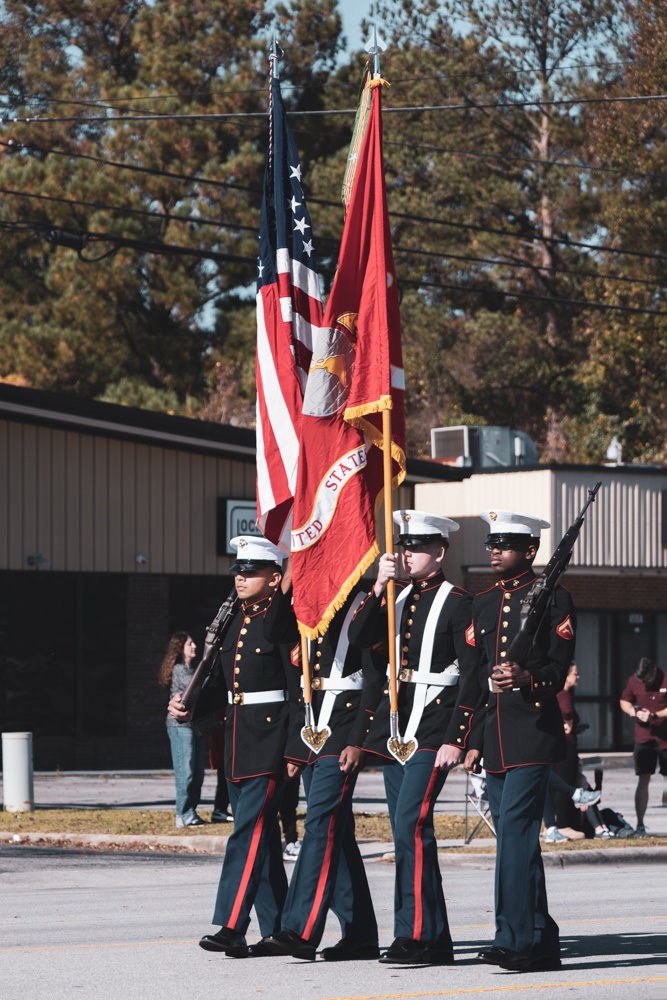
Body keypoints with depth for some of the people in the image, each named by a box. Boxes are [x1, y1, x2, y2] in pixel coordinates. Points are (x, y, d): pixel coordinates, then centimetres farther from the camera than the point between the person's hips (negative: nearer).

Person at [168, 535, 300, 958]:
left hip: (269, 742, -9)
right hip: (237, 744, 9)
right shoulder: (237, 622, 15)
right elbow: (221, 684, 18)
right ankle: (277, 932, 16)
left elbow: (299, 688, -13)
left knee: (249, 832, -14)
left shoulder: (282, 622, -9)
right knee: (263, 837, 11)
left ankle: (232, 928, -18)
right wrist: (189, 709, 0)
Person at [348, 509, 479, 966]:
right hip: (396, 725, 8)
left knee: (411, 824, -18)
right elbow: (360, 637, 1)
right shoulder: (399, 599, 15)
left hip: (433, 728, -8)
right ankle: (435, 941, 12)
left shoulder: (458, 603, -5)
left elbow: (473, 678, -9)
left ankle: (416, 933, -16)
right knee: (409, 832, 8)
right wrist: (380, 586, -10)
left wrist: (455, 739, -16)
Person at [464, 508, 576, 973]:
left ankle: (516, 939, -16)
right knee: (515, 837, 8)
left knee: (515, 828, -15)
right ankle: (540, 942, 13)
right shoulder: (483, 603, 17)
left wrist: (527, 679, -28)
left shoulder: (553, 599, -1)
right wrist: (473, 739, 14)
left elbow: (560, 668, -7)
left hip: (533, 733, -7)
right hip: (494, 737, 7)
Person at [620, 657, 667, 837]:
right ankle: (640, 825, 2)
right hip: (644, 738, 2)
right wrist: (633, 711, -9)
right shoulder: (634, 681, -2)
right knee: (643, 781, -1)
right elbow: (624, 701, 11)